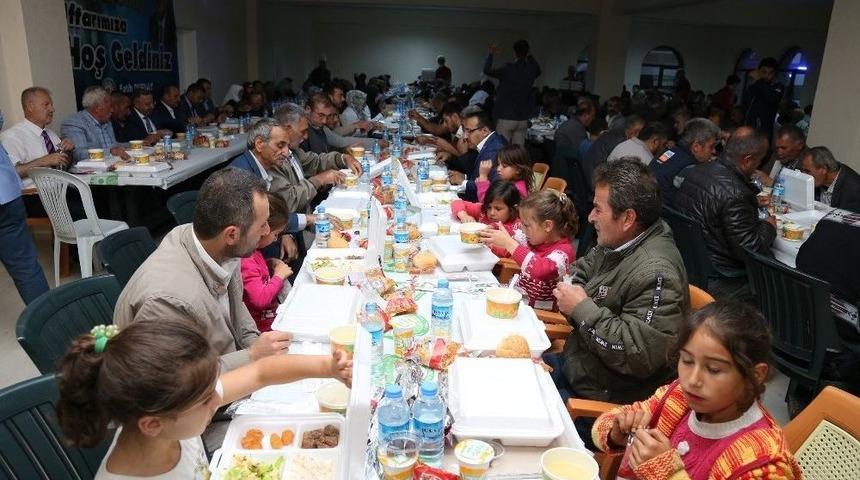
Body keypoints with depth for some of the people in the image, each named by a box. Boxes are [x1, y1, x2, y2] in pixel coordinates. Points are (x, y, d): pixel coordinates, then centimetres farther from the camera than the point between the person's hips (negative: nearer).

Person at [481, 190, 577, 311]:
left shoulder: (563, 252, -18)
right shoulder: (535, 239, 5)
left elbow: (540, 270, -39)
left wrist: (509, 243, -34)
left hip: (540, 312, -7)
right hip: (518, 299, 7)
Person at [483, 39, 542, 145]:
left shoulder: (507, 69, -13)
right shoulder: (531, 69, 0)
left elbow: (487, 70, -2)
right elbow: (538, 71, 25)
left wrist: (491, 54, 9)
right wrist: (529, 57, 25)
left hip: (506, 117, -4)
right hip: (523, 118, 4)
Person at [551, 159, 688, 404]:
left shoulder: (655, 273, -28)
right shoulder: (616, 242, 1)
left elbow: (640, 355, -33)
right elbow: (583, 267, 22)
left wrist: (582, 309, -24)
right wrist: (571, 294, -1)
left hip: (600, 397, -8)